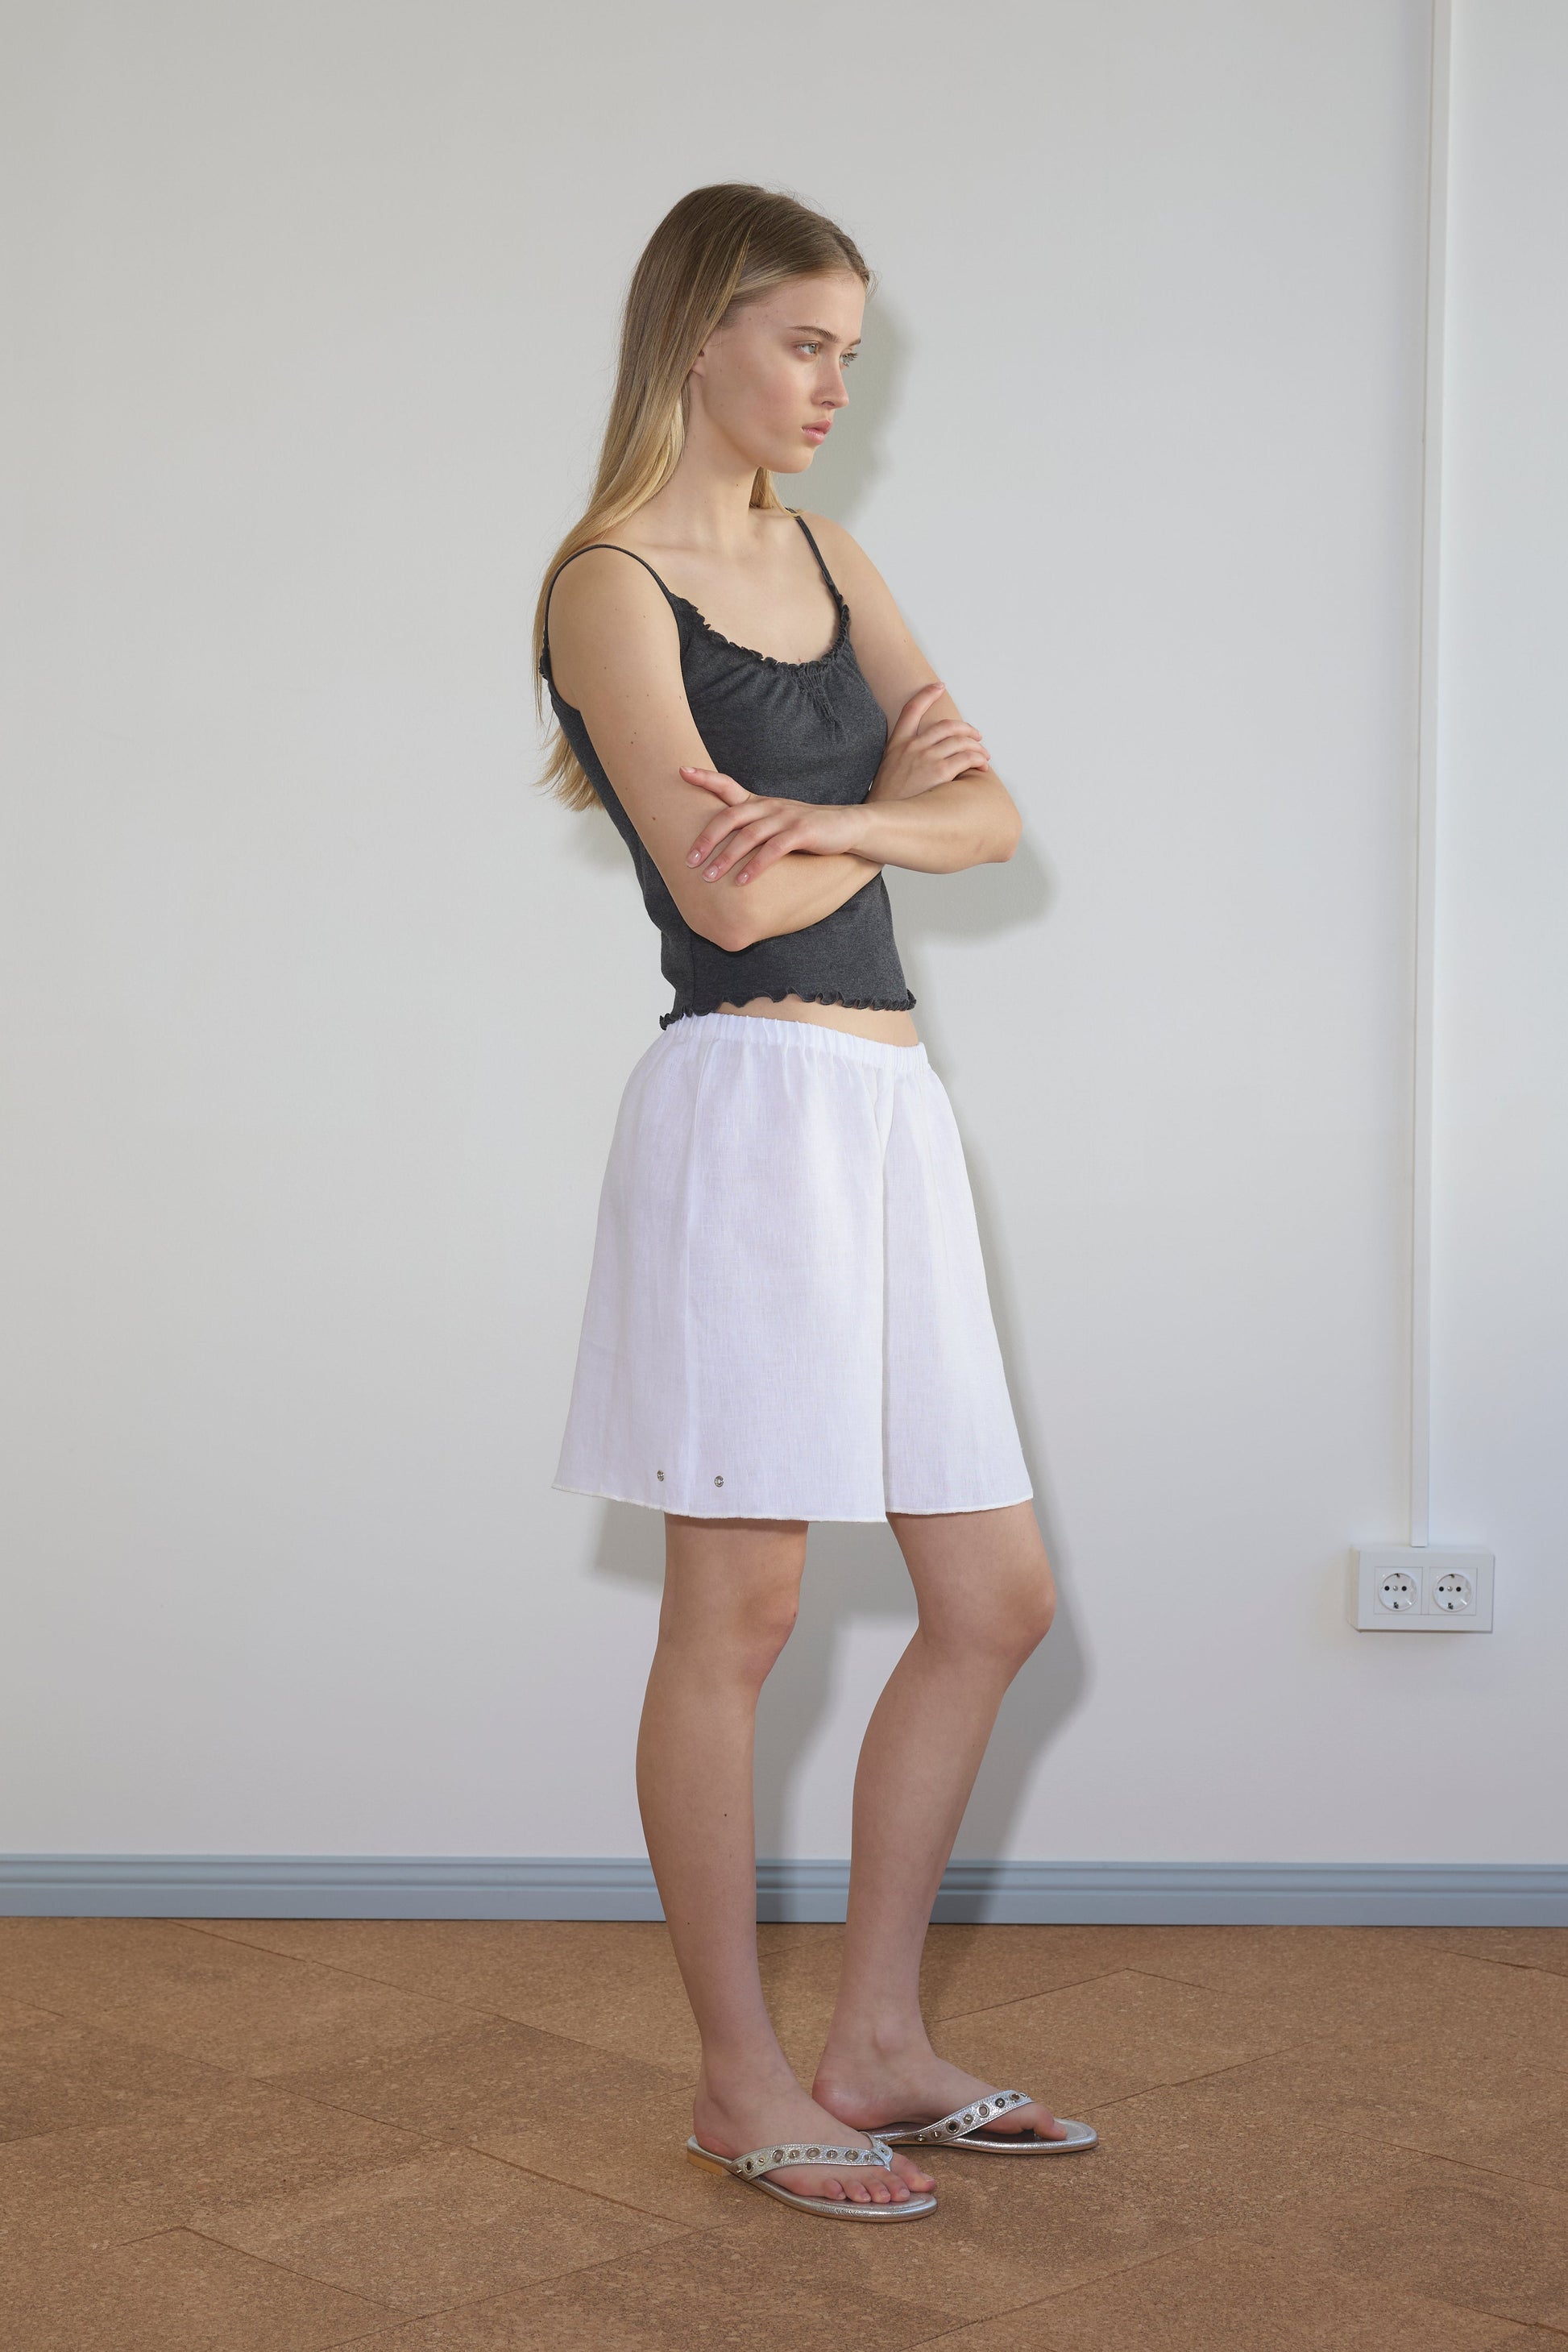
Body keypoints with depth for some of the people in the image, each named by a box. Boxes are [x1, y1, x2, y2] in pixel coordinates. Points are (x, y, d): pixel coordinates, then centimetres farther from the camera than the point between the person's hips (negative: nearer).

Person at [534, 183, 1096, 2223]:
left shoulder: (826, 558, 16)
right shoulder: (612, 582, -7)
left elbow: (992, 815, 7)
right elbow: (729, 898, -15)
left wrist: (829, 816, -12)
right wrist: (894, 802, 2)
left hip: (890, 1104, 8)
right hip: (750, 1102, -8)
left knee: (994, 1600, 9)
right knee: (737, 1613, 0)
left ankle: (878, 2046, 22)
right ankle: (740, 2085, 15)